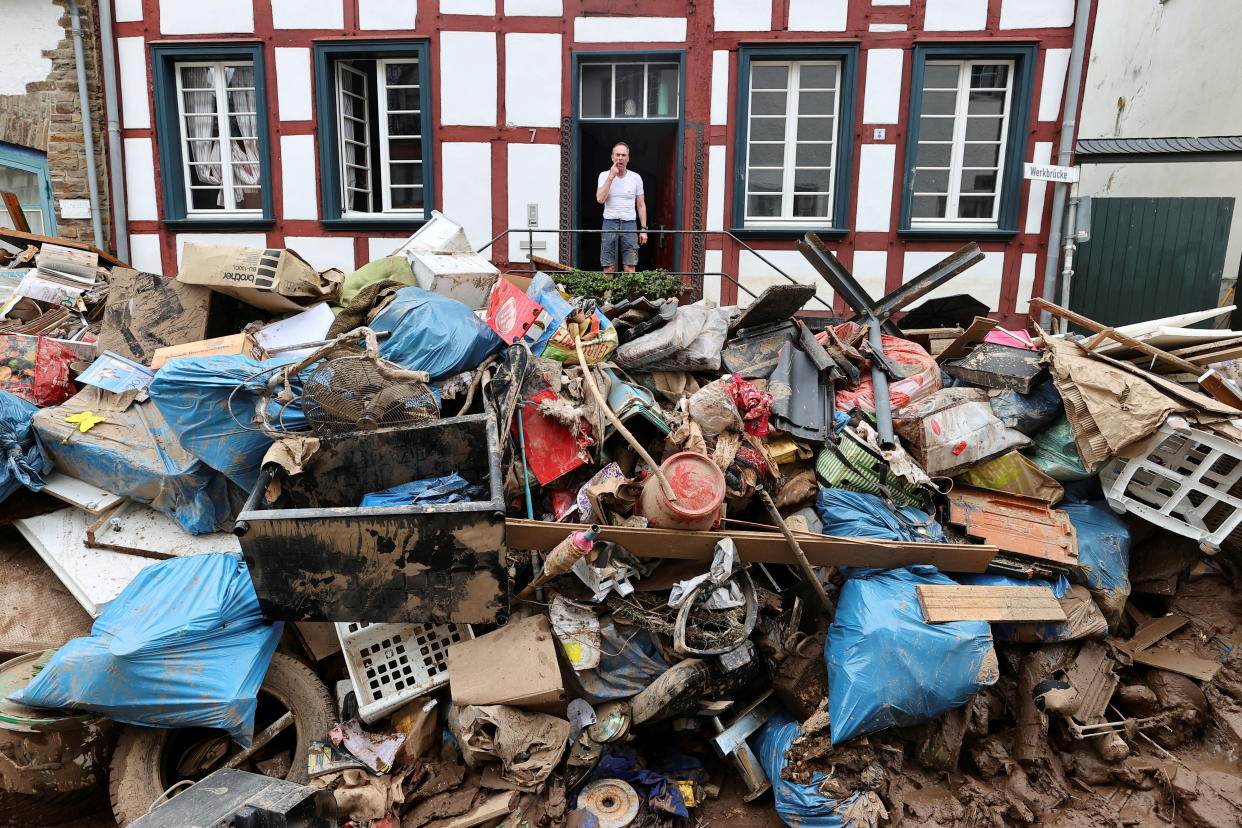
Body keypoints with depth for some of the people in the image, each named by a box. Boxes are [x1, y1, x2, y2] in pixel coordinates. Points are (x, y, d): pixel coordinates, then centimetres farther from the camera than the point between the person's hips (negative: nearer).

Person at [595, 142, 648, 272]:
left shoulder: (636, 178, 5)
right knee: (609, 268, 0)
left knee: (629, 268, -3)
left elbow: (641, 205, 9)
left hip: (630, 224, 1)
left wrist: (643, 229, 3)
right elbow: (600, 199, -13)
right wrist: (611, 176, -14)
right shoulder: (604, 175, 2)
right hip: (610, 223, 0)